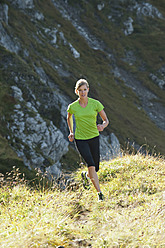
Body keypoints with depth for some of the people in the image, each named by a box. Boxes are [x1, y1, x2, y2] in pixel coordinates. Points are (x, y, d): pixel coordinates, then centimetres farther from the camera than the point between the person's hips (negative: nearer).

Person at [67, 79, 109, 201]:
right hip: (80, 139, -2)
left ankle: (85, 175, 45)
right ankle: (100, 193, -13)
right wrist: (71, 132, 12)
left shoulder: (95, 104, -7)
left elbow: (106, 120, -1)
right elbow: (69, 117, 18)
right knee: (91, 165, -20)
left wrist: (103, 126, -22)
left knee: (95, 169, 8)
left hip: (94, 137, 2)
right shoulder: (72, 107, -5)